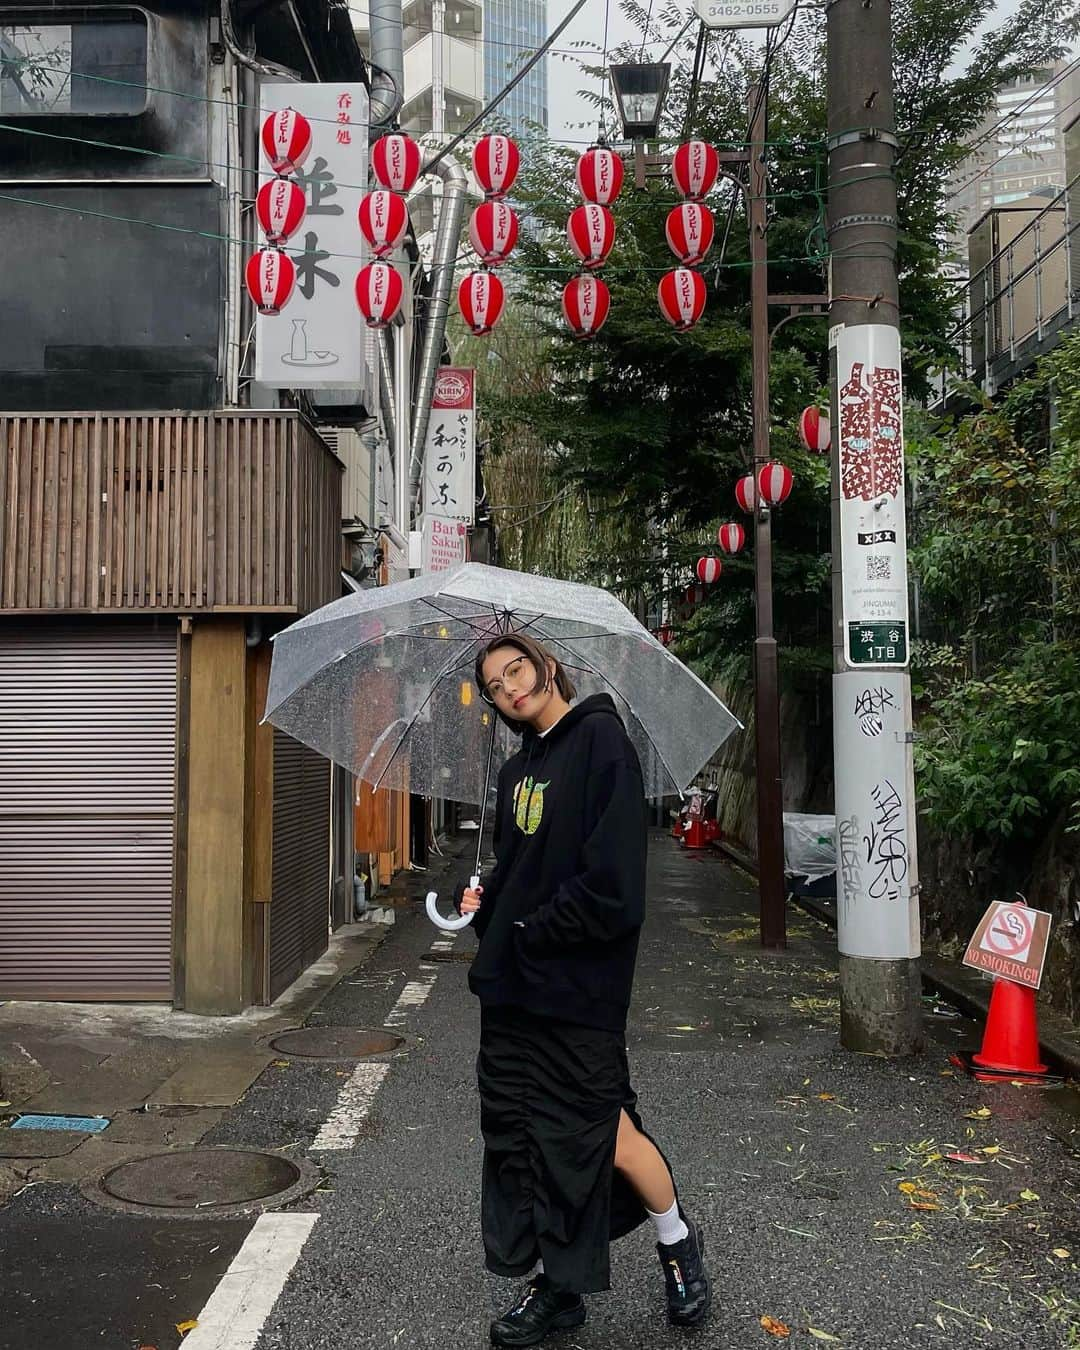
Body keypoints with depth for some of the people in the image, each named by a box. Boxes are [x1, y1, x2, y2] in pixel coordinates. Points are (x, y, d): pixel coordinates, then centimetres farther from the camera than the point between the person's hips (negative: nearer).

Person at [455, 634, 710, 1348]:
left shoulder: (600, 738, -12)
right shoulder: (519, 768, 12)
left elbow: (613, 886, -20)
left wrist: (526, 934, -13)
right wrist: (485, 901, 1)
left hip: (578, 991, -8)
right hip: (513, 991, 8)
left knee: (608, 1137, 5)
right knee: (521, 1136, 13)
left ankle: (679, 1242, 33)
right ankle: (555, 1287, 31)